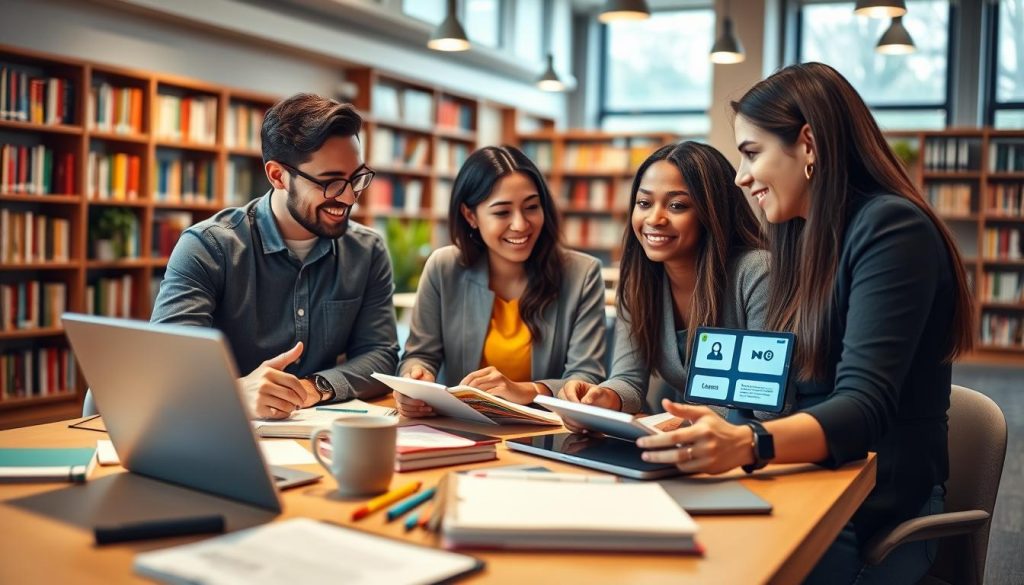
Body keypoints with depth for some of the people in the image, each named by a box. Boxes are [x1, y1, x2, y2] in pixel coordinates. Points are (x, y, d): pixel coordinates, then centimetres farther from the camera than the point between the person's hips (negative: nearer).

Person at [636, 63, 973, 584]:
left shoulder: (892, 228, -11)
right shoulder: (806, 238, 14)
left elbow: (864, 409, -23)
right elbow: (784, 395, 12)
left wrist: (748, 444, -38)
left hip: (875, 512, -7)